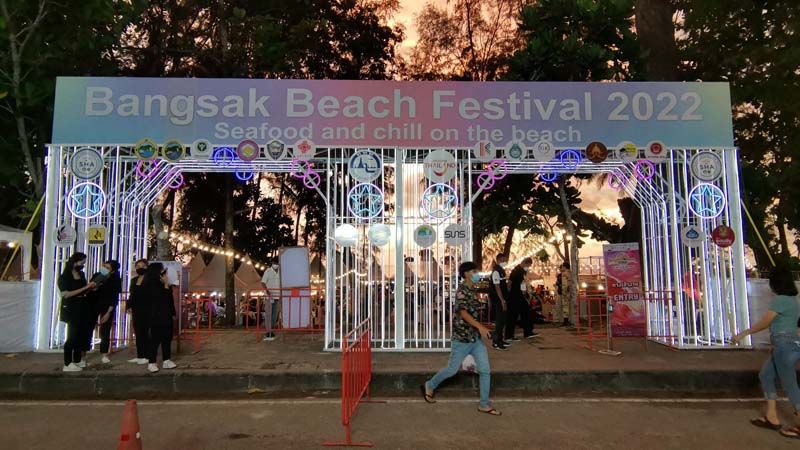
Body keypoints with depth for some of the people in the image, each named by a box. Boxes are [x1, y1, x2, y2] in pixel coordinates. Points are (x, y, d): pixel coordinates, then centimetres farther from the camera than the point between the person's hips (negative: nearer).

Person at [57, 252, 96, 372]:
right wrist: (85, 288, -20)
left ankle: (77, 361, 16)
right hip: (71, 309, -6)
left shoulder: (81, 274, 11)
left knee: (80, 335, 7)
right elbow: (66, 294, -18)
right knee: (72, 336, -6)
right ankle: (67, 364, -1)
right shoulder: (65, 277, -8)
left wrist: (90, 288, 1)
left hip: (82, 309, 6)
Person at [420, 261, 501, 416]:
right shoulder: (461, 290, -16)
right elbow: (463, 312, -27)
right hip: (461, 338, -7)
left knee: (485, 370, 3)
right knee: (452, 369, 6)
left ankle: (484, 404, 14)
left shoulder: (474, 290, 10)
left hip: (476, 337, 7)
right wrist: (480, 326, -38)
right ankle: (429, 386, 28)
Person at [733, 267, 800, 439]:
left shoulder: (779, 300, -14)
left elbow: (765, 323, -12)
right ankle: (771, 418, 16)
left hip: (785, 345, -10)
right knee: (766, 375, 13)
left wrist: (743, 334, -4)